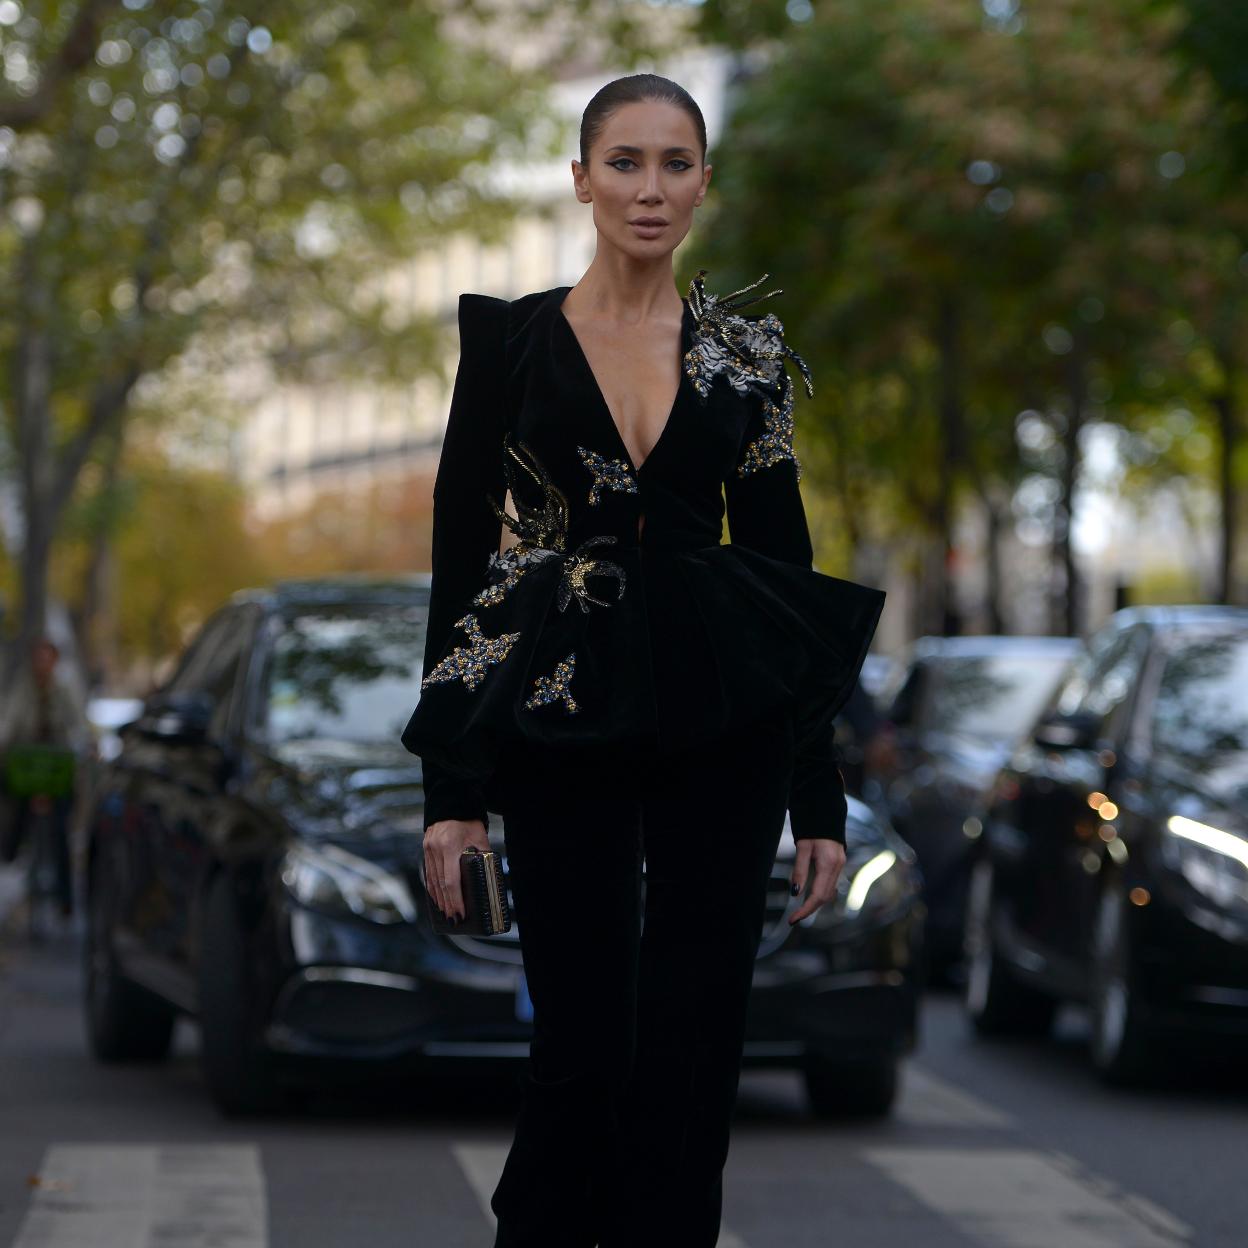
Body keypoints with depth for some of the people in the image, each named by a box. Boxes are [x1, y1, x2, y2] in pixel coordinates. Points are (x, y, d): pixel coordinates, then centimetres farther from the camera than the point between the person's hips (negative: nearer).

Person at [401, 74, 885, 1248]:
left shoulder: (746, 347, 6)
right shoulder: (509, 337, 1)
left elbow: (784, 553, 6)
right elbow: (461, 554, 0)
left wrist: (819, 799, 2)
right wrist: (452, 788, -6)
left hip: (724, 719, 2)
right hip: (562, 721, -1)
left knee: (693, 1041, 2)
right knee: (580, 1040, 1)